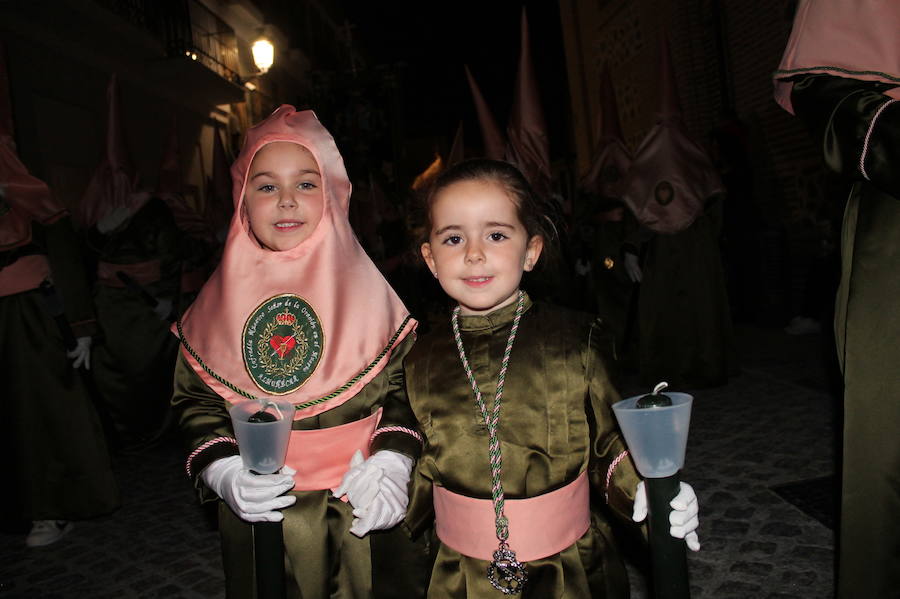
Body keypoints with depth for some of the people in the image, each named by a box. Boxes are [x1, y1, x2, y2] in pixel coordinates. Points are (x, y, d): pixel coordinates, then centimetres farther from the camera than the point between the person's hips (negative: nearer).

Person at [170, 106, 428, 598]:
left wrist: (391, 461, -18)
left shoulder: (363, 286, -5)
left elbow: (402, 384, -4)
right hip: (259, 509, 1)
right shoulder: (221, 299, -2)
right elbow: (194, 398, 3)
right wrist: (222, 470, -12)